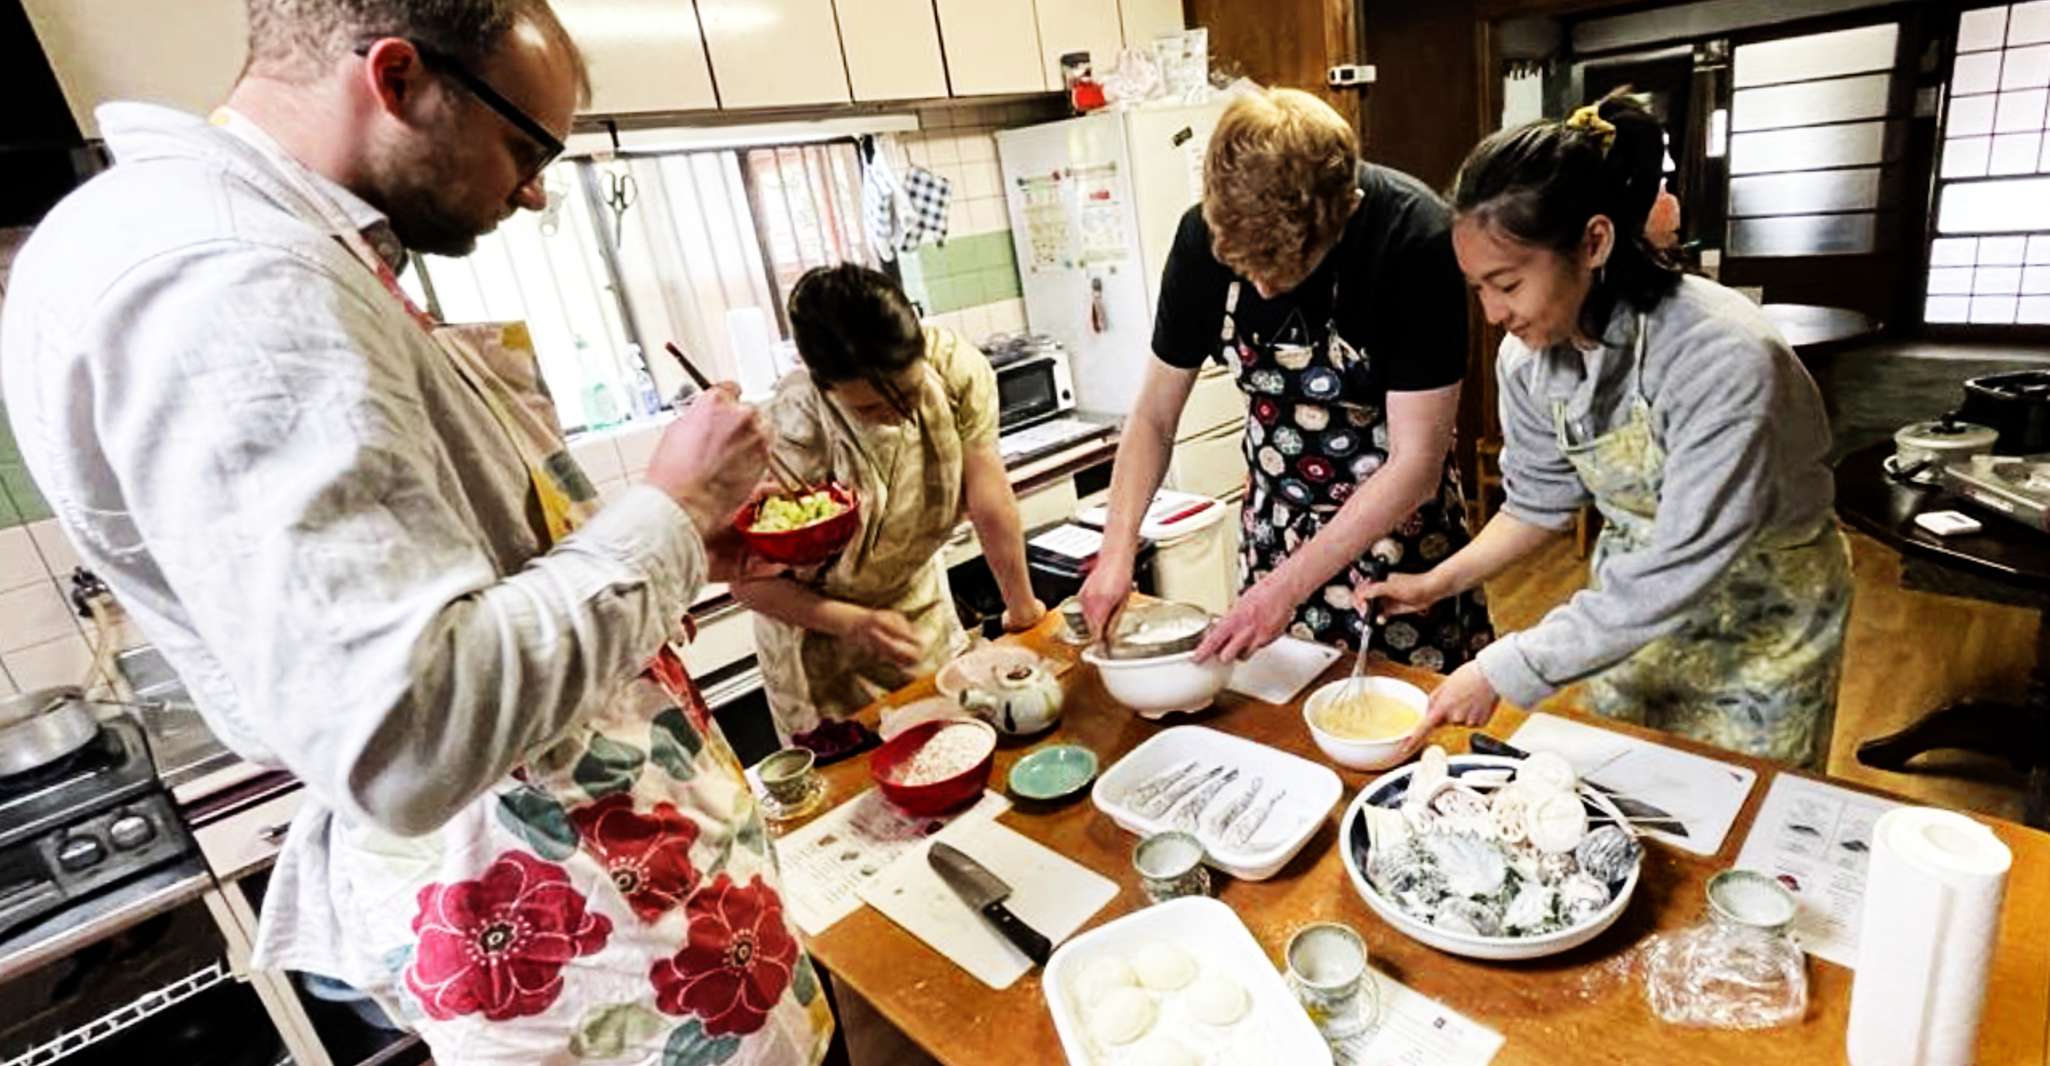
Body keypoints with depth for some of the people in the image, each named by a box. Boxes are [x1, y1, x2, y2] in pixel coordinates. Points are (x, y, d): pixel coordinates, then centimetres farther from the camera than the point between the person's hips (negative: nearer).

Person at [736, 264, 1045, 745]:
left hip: (921, 599, 4)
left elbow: (990, 504, -19)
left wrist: (1022, 605, -11)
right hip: (818, 624, -3)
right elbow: (751, 579, -23)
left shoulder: (958, 370, -26)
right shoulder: (790, 439, -34)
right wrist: (857, 625, -36)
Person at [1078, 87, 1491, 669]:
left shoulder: (1415, 238, -26)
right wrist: (1116, 550, -18)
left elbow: (1418, 459, -24)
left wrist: (1288, 586, -28)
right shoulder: (1205, 235, -15)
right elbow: (1154, 417, -7)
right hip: (1276, 522, 3)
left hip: (1397, 523, -3)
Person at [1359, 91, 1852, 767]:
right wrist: (1436, 584, -10)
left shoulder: (1722, 358, -33)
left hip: (1758, 617, -4)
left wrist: (1506, 672, -30)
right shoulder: (1527, 359, -14)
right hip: (1632, 606, 5)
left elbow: (1677, 573, -31)